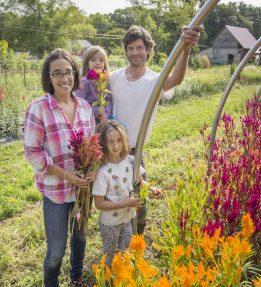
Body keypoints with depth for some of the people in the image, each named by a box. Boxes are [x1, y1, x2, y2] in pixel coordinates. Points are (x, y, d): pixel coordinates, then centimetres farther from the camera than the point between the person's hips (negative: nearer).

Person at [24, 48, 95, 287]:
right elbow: (32, 152, -14)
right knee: (56, 250, 4)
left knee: (80, 235, 23)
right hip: (55, 189, -5)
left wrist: (92, 170, -9)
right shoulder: (38, 108, -16)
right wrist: (66, 175, -18)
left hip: (85, 185, 5)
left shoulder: (84, 106, -1)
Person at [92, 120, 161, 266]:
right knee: (110, 256, 19)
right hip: (110, 223, -5)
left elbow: (139, 181, 5)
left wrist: (150, 188, -16)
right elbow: (99, 203, -23)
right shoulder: (103, 172, -27)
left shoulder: (130, 161, -12)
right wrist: (126, 203, -27)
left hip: (128, 218, 5)